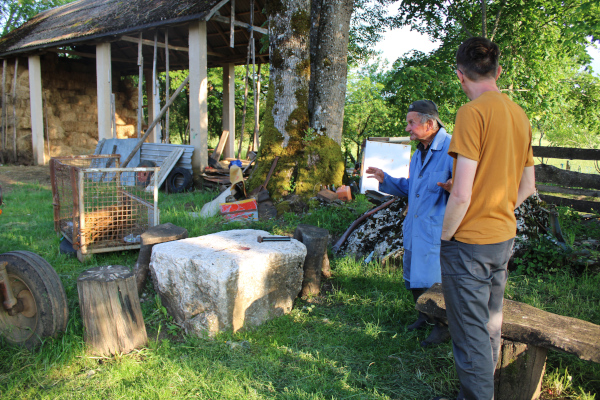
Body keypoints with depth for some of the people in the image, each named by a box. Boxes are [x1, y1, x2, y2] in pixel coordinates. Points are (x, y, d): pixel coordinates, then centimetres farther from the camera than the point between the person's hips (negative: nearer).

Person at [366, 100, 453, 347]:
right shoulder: (419, 153, 15)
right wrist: (385, 180, 13)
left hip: (436, 231, -9)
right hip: (413, 230, 9)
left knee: (434, 280, -1)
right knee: (413, 278, 19)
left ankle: (443, 327, 20)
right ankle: (424, 316, 40)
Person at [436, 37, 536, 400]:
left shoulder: (473, 111, -17)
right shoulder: (520, 115, 8)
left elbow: (461, 194, -22)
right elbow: (528, 186, 14)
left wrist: (445, 235, -8)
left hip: (470, 242, -9)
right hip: (505, 237, 9)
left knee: (471, 335, 4)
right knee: (491, 325, 22)